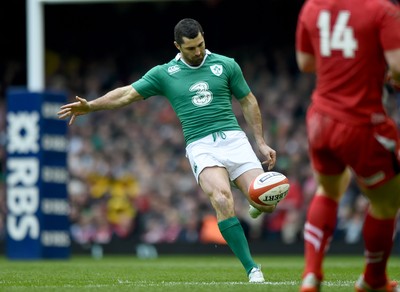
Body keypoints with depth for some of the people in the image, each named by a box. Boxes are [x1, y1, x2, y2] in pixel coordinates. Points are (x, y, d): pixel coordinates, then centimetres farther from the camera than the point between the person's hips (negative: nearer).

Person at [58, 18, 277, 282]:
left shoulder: (226, 65, 8)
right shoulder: (164, 74, 7)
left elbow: (248, 102, 15)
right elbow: (128, 94, 5)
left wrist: (261, 142, 11)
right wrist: (91, 105, -7)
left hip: (234, 139, 1)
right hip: (201, 147, -1)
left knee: (267, 203, -12)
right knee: (222, 199, -30)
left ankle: (256, 207, 31)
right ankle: (252, 269, -22)